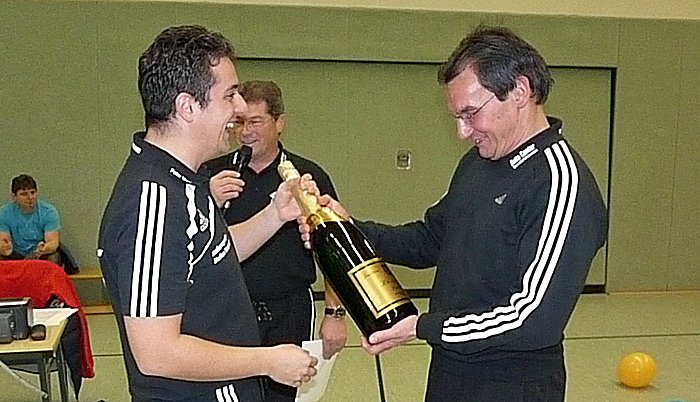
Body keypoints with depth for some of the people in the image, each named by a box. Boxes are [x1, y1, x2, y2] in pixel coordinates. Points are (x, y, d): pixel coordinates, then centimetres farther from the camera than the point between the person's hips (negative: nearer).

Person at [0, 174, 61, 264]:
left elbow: (53, 241, -16)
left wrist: (45, 248, -43)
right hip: (16, 256, 1)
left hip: (41, 256, -1)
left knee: (53, 258, -33)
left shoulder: (49, 212, -10)